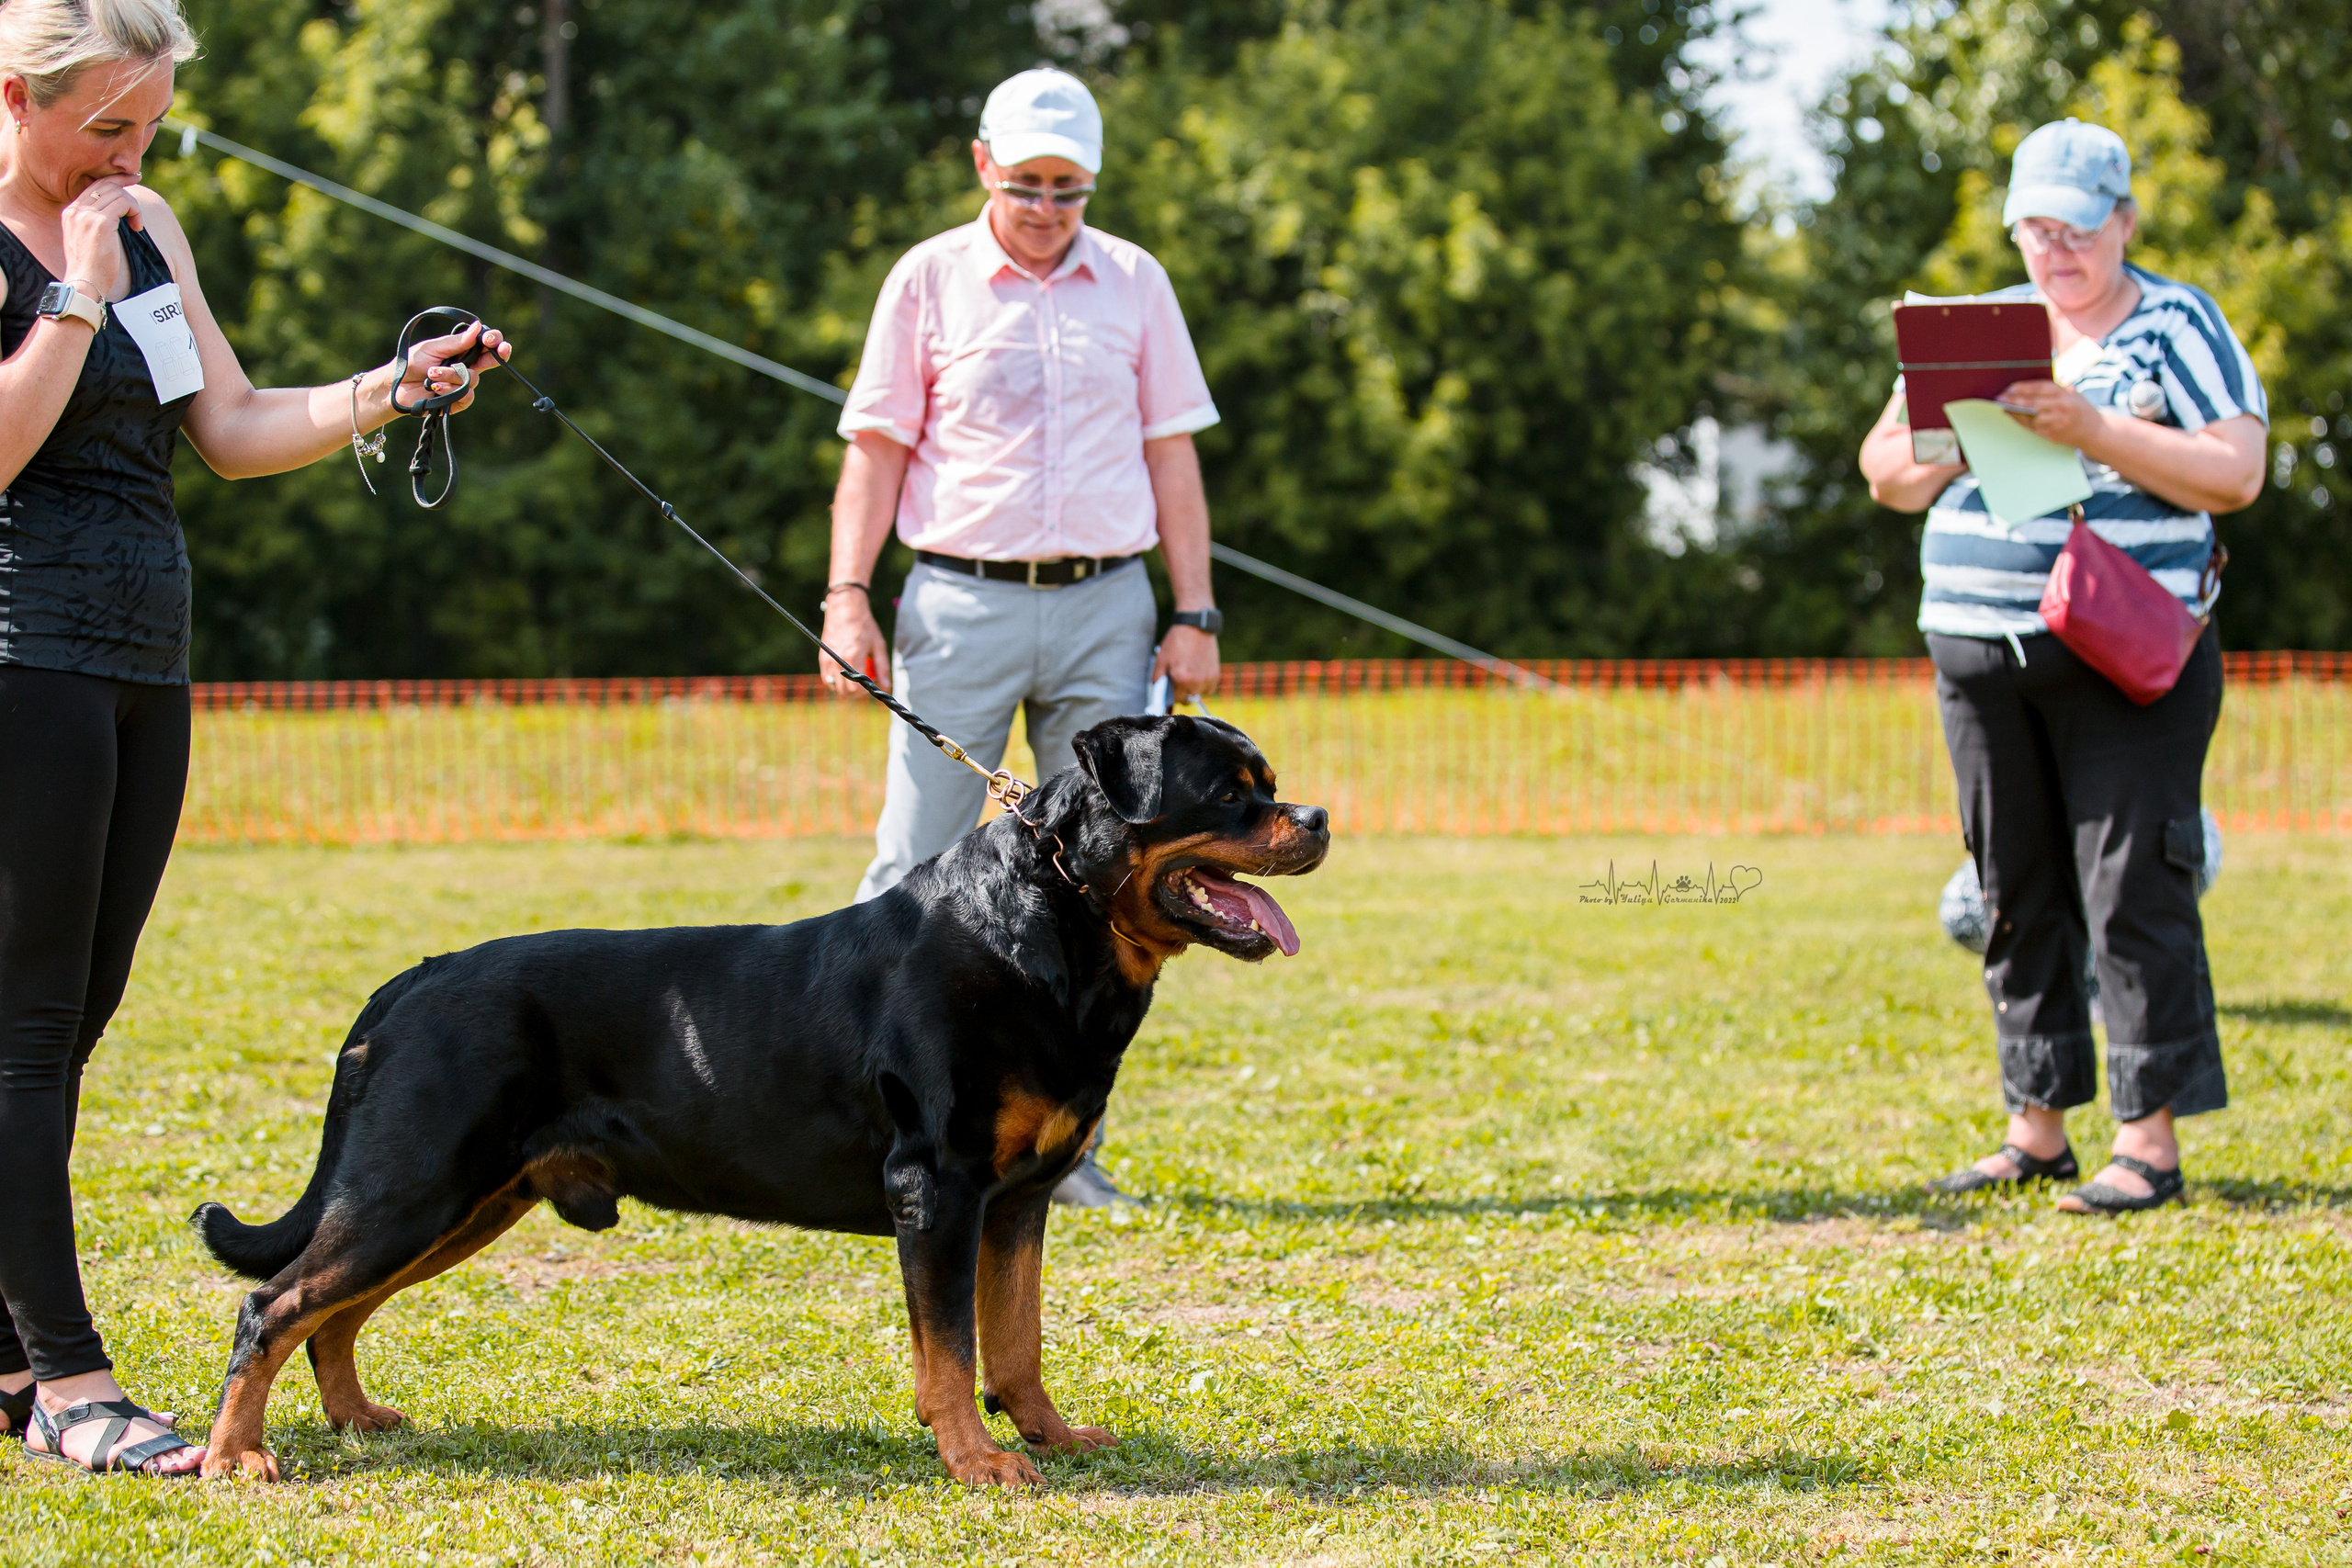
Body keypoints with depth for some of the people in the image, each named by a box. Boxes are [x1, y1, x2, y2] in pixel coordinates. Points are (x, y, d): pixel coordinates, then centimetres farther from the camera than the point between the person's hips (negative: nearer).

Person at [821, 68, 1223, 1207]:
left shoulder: (1135, 284, 10)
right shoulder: (929, 279, 5)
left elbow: (1171, 455, 11)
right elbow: (877, 448, 4)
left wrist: (1194, 614, 5)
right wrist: (847, 595, -7)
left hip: (1107, 610, 2)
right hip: (962, 606, -2)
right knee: (917, 871, -5)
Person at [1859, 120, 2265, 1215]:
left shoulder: (2178, 325, 2)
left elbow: (2234, 474, -10)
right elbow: (1886, 472, 13)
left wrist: (2094, 431, -19)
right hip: (1980, 652, 5)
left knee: (2133, 889, -9)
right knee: (2016, 894, 8)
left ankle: (2150, 1138, -6)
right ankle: (2037, 1127, 15)